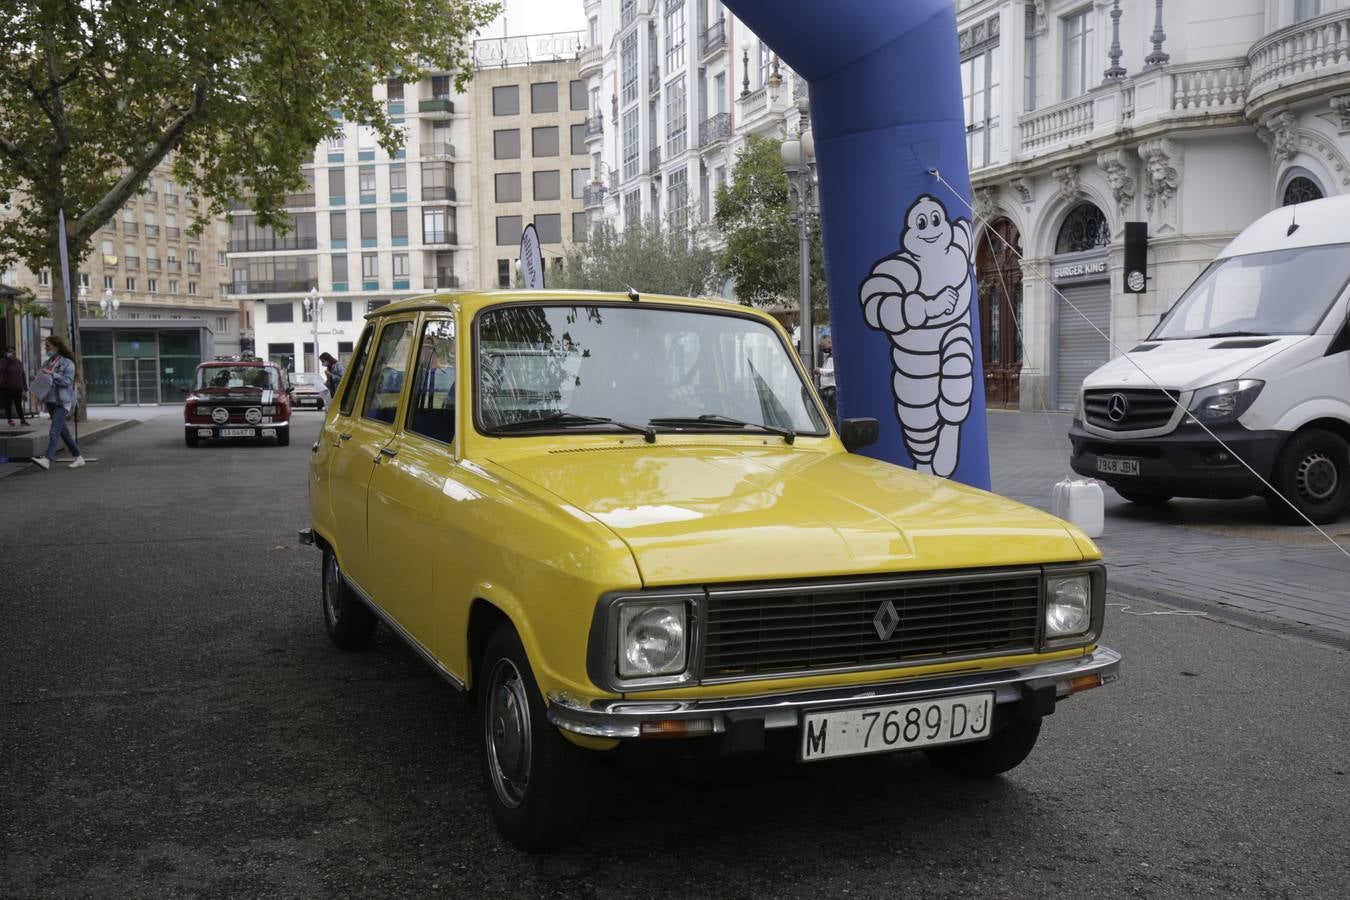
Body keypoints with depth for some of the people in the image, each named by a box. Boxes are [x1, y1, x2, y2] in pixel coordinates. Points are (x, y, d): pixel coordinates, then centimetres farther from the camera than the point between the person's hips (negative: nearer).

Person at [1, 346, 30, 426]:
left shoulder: (19, 362, 12)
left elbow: (23, 375, 14)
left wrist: (25, 387, 11)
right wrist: (9, 359, -23)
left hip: (18, 388, 3)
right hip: (6, 388, -3)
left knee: (19, 404, 6)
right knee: (8, 404, 2)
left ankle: (22, 420, 7)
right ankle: (10, 419, 8)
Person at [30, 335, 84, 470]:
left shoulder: (67, 363, -5)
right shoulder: (47, 363, 15)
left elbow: (67, 380, -14)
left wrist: (51, 374, -19)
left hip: (62, 402, -8)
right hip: (50, 401, 8)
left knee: (54, 432, -18)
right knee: (63, 432, 11)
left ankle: (47, 459, -29)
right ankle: (77, 457, 19)